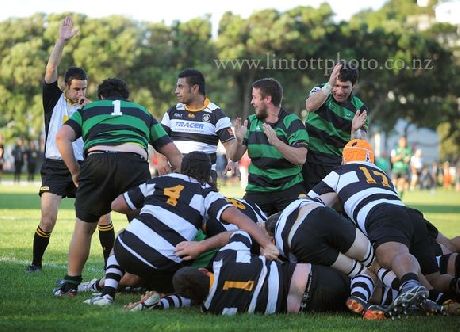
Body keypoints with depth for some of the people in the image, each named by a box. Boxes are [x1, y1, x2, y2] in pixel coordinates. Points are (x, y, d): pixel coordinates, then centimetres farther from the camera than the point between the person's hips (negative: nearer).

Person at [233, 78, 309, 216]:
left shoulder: (292, 123, -5)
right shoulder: (251, 122, 10)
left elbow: (301, 158, -17)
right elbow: (236, 157, 8)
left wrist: (276, 142, -29)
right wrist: (239, 139, -12)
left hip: (289, 189, -4)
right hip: (257, 189, 4)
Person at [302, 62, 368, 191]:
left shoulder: (359, 108, 1)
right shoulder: (321, 91, 1)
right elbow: (310, 106, -24)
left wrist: (355, 130, -25)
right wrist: (329, 85, -35)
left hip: (337, 161, 0)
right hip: (310, 156, 0)